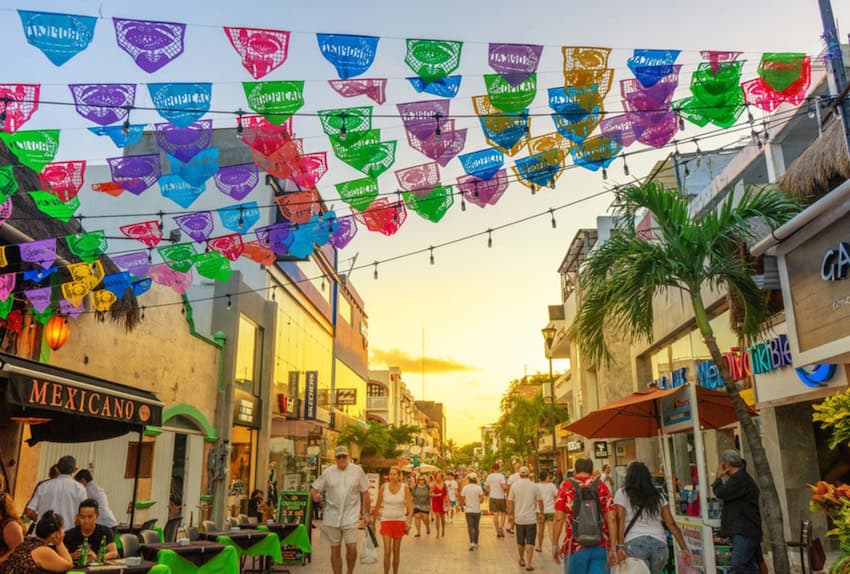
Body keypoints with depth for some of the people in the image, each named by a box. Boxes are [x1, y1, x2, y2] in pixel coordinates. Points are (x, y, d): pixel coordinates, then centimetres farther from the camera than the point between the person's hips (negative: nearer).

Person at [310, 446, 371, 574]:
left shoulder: (357, 471, 0)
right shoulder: (328, 472, 2)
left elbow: (365, 493, 6)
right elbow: (314, 488, 6)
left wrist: (365, 513, 3)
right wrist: (315, 495, -18)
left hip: (351, 516, -1)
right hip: (332, 517, 2)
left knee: (352, 548, -11)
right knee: (335, 550, 7)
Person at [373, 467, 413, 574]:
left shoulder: (404, 488, -7)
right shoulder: (384, 487, -7)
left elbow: (410, 506, -9)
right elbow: (378, 505, 2)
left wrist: (409, 521, -21)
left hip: (399, 521, 1)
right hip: (386, 521, -1)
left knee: (396, 551, 11)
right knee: (387, 551, -9)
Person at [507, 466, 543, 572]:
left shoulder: (515, 485, -4)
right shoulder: (534, 486, -6)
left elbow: (510, 501, -4)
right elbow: (540, 501, 1)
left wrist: (510, 514, 7)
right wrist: (541, 513, 16)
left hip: (519, 518, 2)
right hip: (531, 519, -2)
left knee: (520, 542, 17)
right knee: (530, 542, 2)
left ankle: (522, 560, 31)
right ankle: (528, 564, -5)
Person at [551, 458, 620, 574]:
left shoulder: (566, 486, 0)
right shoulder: (602, 487, 4)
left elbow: (559, 518, -6)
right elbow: (611, 519, -2)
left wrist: (555, 544, 1)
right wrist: (613, 548, 2)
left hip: (575, 547, -1)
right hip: (600, 547, 1)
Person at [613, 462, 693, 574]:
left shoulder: (622, 493, 10)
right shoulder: (658, 496, 19)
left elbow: (620, 520, -3)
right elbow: (671, 523, 12)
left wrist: (620, 546, -10)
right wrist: (684, 549, 11)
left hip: (635, 542, -3)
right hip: (659, 543, 4)